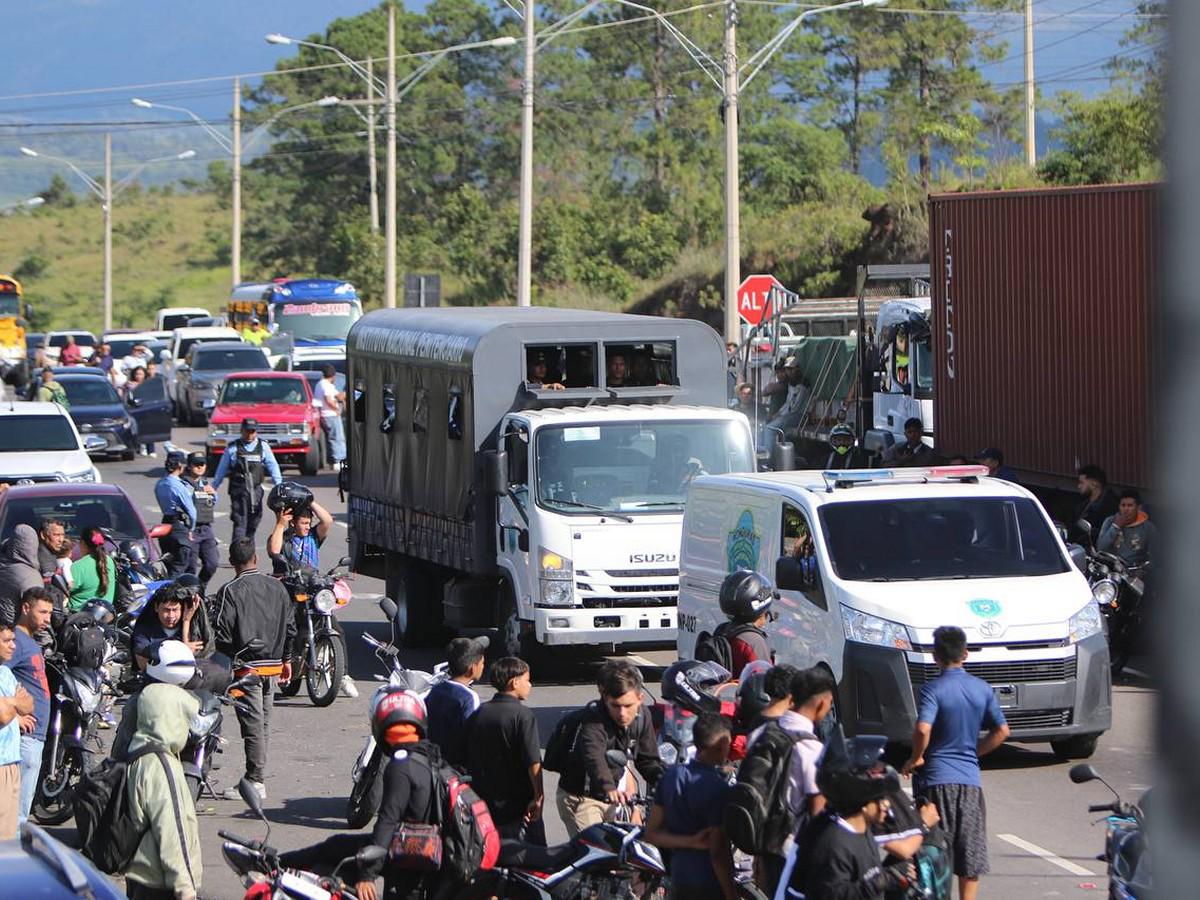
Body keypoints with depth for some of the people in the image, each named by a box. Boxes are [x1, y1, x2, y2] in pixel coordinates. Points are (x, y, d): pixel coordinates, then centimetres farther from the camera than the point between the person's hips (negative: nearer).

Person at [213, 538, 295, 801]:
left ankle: (255, 781, -10)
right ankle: (258, 776, 17)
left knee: (252, 723, -7)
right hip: (272, 663, 6)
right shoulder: (277, 587, 7)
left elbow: (223, 633, -14)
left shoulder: (230, 591, -11)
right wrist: (286, 659, 22)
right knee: (263, 722, 13)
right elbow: (290, 626, 12)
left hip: (245, 665, -6)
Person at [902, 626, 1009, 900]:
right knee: (971, 855, 8)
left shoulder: (933, 690, -9)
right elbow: (1001, 731, 6)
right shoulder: (983, 689, 5)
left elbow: (923, 729, -23)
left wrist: (916, 758, -7)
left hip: (935, 777, -4)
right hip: (970, 779, 4)